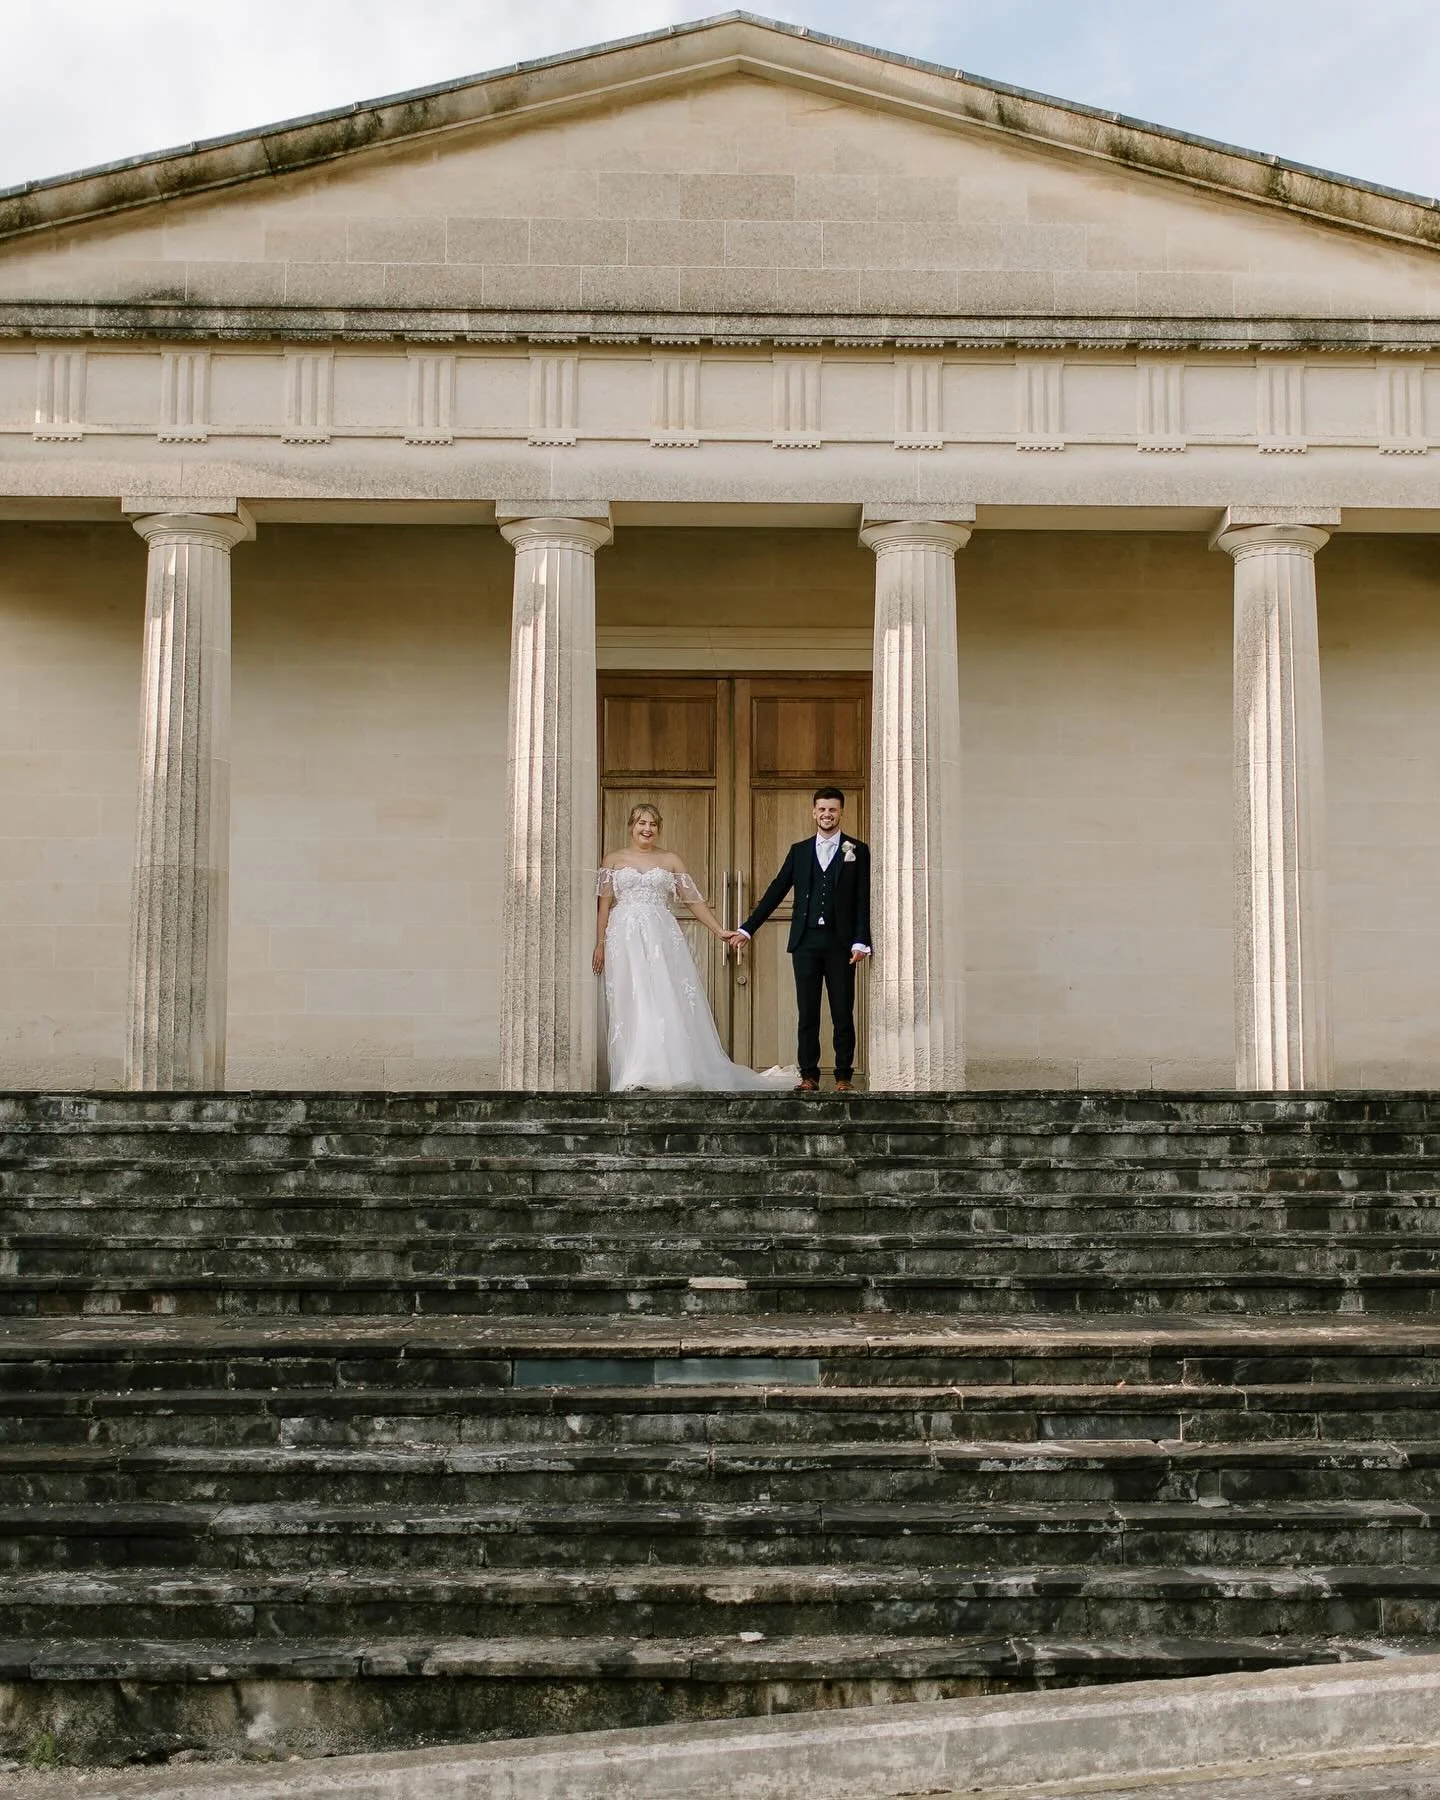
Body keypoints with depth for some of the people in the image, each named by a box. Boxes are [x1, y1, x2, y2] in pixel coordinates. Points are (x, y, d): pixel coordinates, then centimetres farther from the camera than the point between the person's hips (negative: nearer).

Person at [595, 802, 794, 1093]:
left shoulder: (670, 860, 12)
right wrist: (600, 944, 1)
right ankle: (635, 1076, -6)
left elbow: (693, 900, 10)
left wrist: (719, 931, 4)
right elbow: (604, 905, 7)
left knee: (667, 1003, -8)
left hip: (662, 938, 1)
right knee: (631, 1006, -5)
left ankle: (670, 1071, -5)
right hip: (625, 939, -1)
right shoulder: (614, 860, 10)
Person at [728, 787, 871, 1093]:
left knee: (843, 1013, 1)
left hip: (840, 942, -2)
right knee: (807, 1013, 3)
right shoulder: (799, 850, 12)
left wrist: (861, 941, -10)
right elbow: (776, 892, 10)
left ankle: (844, 1076, 7)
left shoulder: (858, 851, 5)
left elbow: (864, 899, 0)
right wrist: (747, 929, 5)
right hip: (806, 941, 2)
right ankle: (809, 1075, 8)